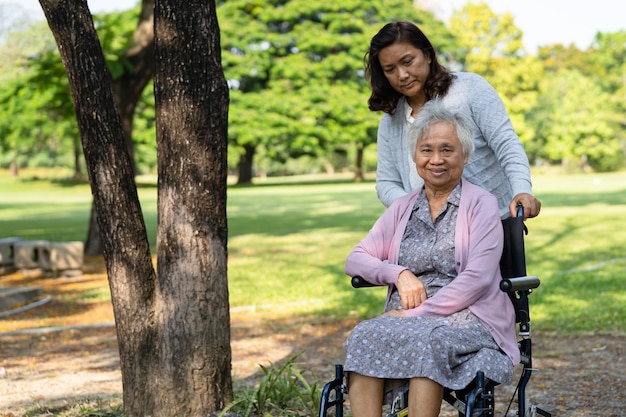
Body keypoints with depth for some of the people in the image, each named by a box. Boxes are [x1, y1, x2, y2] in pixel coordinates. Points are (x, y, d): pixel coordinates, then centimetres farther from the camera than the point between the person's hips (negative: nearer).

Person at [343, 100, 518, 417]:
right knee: (364, 335, -29)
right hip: (406, 318, 4)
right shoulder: (402, 208, 18)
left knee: (428, 340, -37)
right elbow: (355, 260, 12)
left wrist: (417, 314, -15)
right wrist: (399, 273, -8)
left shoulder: (480, 204, 3)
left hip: (466, 318, -4)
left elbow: (477, 278, -9)